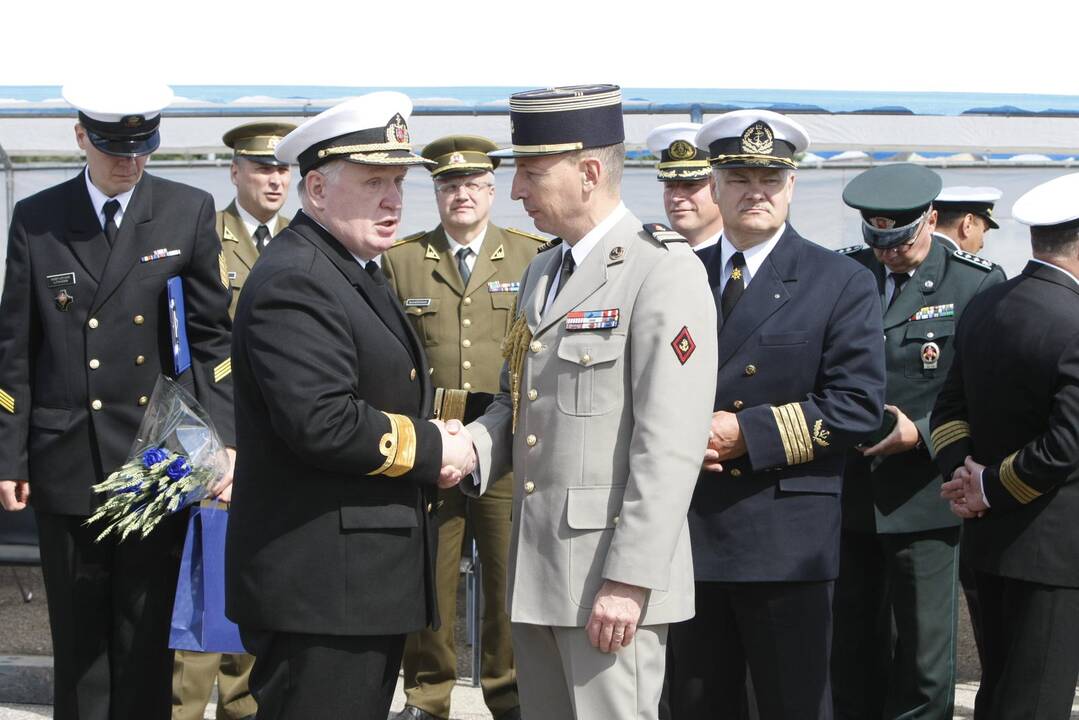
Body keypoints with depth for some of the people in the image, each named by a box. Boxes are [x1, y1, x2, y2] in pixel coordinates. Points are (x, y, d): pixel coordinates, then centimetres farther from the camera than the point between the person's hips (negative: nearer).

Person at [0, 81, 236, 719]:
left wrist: (224, 442, -6)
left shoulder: (190, 213, 3)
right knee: (79, 639, 8)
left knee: (148, 642, 4)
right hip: (67, 463, 1)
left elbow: (212, 337, 3)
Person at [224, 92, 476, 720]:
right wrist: (432, 452, -13)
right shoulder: (295, 281, -15)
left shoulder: (355, 273, 18)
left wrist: (436, 441, 7)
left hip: (367, 584, 10)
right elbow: (321, 422, -26)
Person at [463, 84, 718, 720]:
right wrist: (471, 449, 0)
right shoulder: (542, 271, 17)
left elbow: (670, 446, -18)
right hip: (536, 572, 8)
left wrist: (629, 580, -21)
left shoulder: (664, 272, -12)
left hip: (612, 573, -8)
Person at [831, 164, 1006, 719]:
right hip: (847, 498, 4)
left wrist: (922, 433, -17)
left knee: (922, 658, 2)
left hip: (923, 500, -4)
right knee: (849, 654, 12)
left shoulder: (975, 286, -5)